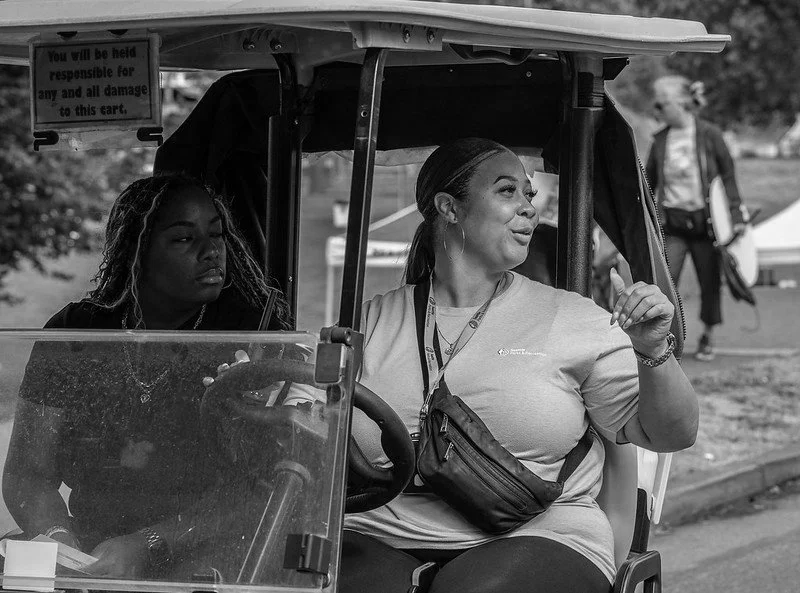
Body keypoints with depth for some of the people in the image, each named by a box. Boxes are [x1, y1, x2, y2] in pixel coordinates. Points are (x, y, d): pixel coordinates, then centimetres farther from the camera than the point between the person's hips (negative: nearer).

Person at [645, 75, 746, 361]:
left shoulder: (709, 135, -5)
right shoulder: (660, 140, 3)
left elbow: (728, 176, -2)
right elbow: (649, 181, 11)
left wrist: (736, 216, -6)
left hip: (705, 220, -1)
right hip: (672, 223, 2)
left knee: (710, 282, 8)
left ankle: (708, 338, 26)